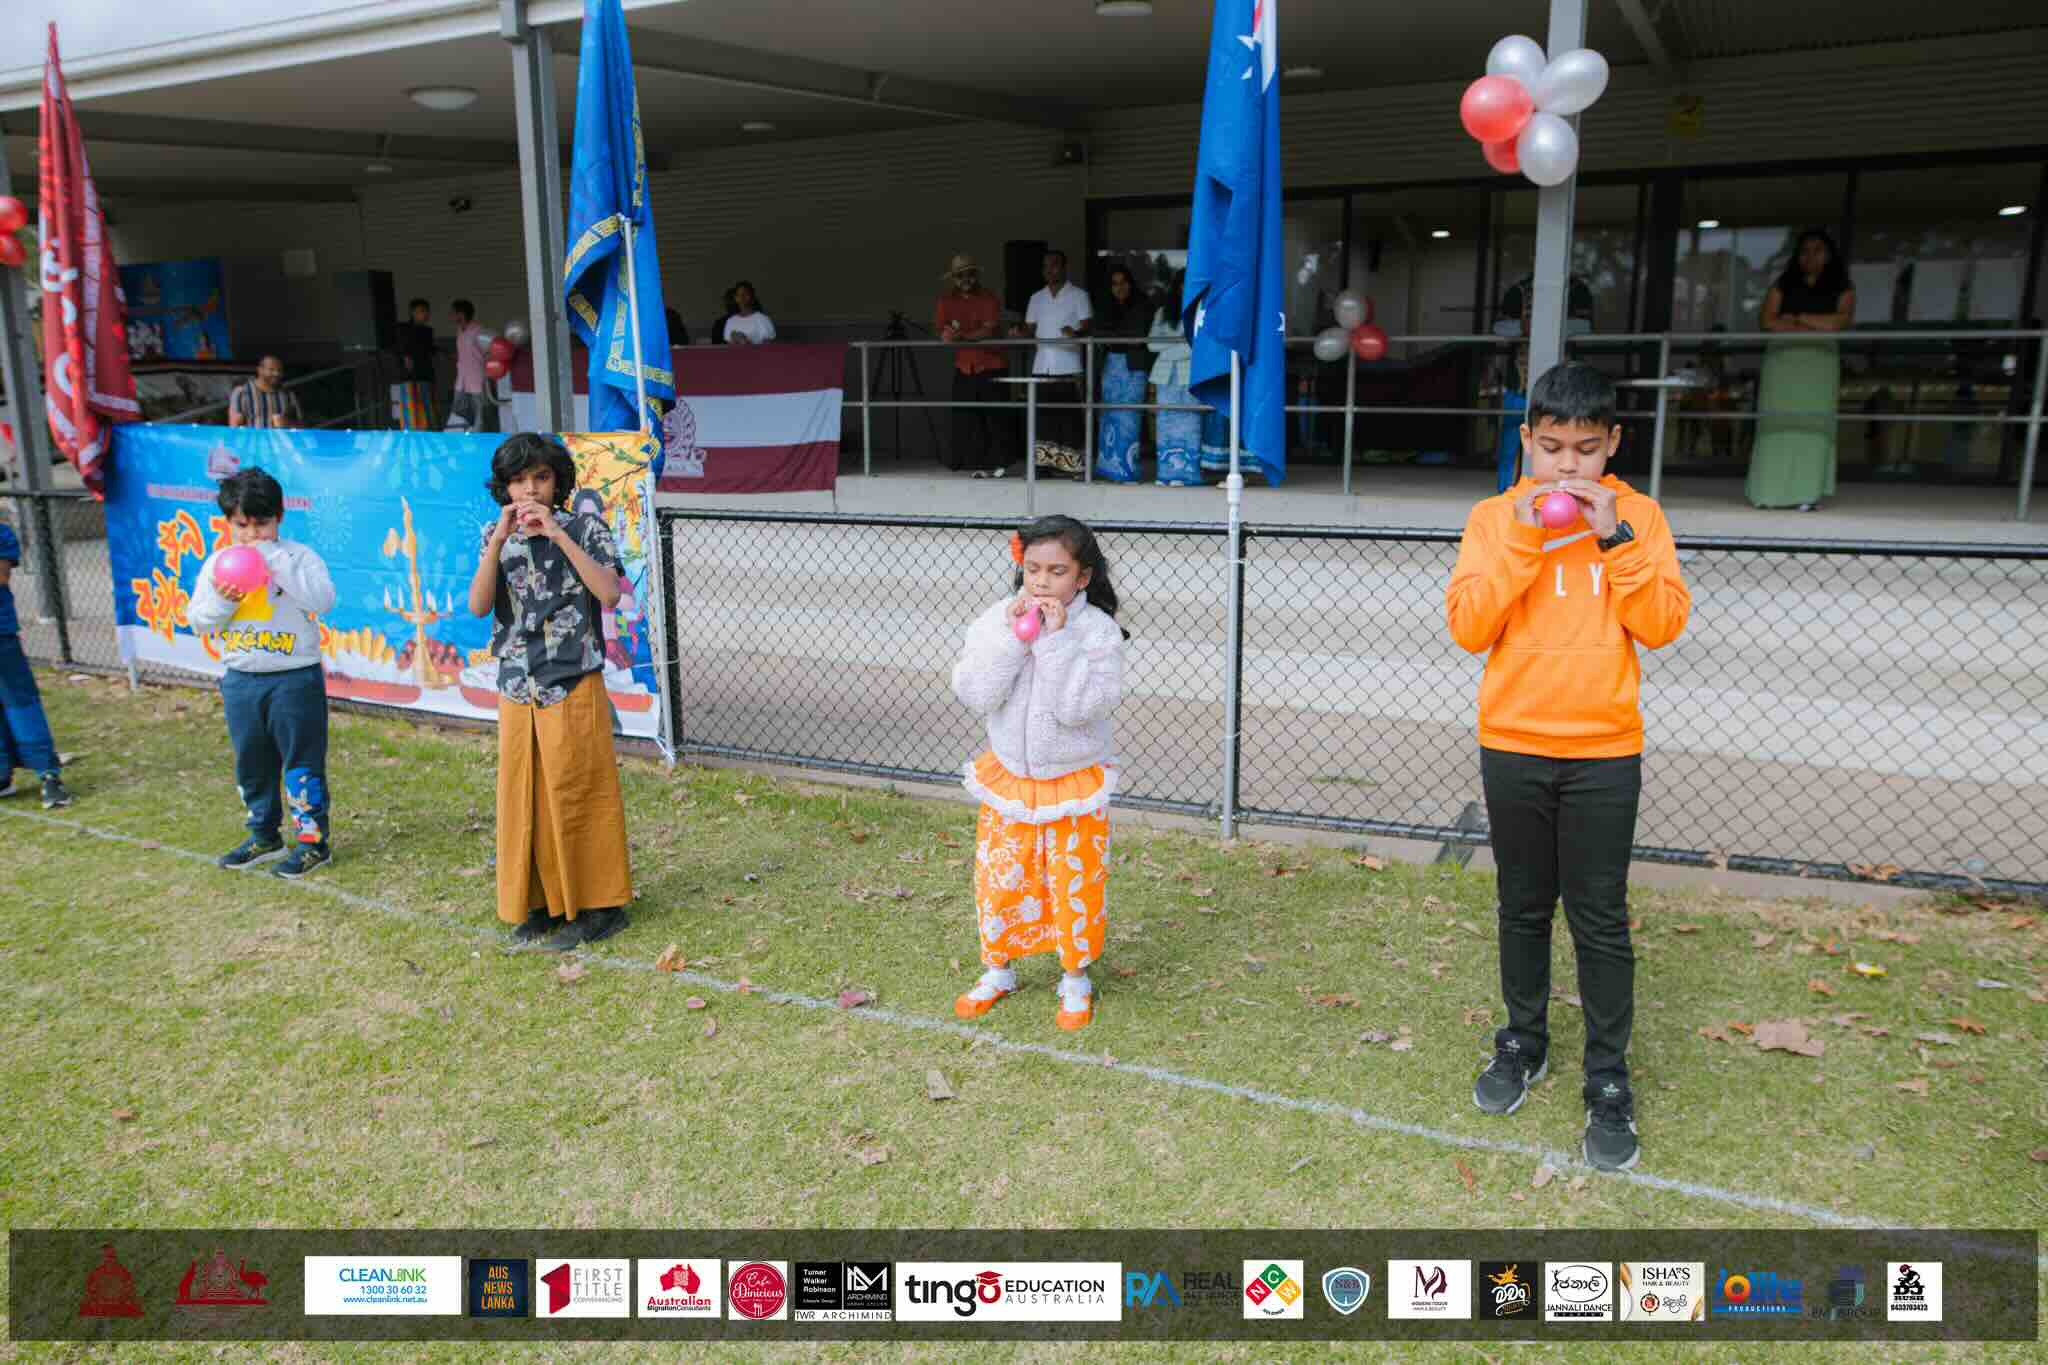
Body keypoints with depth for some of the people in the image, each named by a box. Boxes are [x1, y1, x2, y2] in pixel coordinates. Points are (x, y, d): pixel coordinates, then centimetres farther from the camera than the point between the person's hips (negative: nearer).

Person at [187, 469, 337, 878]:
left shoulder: (299, 556, -8)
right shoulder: (218, 562, 6)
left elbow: (323, 601, -24)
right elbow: (196, 619, 6)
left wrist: (277, 562, -25)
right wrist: (221, 602, -15)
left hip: (295, 677, -5)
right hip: (240, 679, 6)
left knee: (302, 761, 1)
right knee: (251, 763, 16)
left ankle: (312, 839, 10)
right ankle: (264, 835, 30)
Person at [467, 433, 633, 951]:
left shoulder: (584, 528, -4)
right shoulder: (498, 538, 7)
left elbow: (609, 593, -19)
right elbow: (479, 606, -6)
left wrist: (558, 534, -20)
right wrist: (499, 539, -16)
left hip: (574, 687, -4)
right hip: (517, 689, 4)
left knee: (578, 794, 1)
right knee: (524, 798, 9)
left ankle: (597, 904, 12)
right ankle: (544, 900, 23)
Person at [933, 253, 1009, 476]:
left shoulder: (989, 299, -5)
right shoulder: (947, 301, 7)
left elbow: (989, 330, -17)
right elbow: (940, 330, 5)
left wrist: (960, 336, -27)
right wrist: (947, 334, -19)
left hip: (991, 366, -3)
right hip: (964, 367, 3)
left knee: (993, 416, -2)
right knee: (967, 418, -1)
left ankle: (996, 462, 5)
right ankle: (978, 464, 3)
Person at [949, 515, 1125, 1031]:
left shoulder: (1097, 630, -14)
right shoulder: (995, 620, -6)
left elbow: (1080, 707, -25)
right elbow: (975, 695, -17)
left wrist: (1056, 640, -29)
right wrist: (1011, 638, -24)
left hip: (1074, 782, -2)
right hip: (1008, 778, 3)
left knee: (1075, 885, 7)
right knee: (998, 879, 11)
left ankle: (1076, 979, 29)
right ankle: (997, 970, 34)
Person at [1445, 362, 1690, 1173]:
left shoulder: (1636, 515, 1)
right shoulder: (1494, 517, 0)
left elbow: (1664, 624, -7)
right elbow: (1467, 627, -10)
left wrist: (1614, 537, -16)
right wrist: (1521, 538, -17)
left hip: (1604, 753, -1)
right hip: (1512, 747, 1)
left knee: (1600, 921, 4)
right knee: (1524, 906, 14)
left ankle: (1608, 1081, 15)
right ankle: (1524, 1042, 31)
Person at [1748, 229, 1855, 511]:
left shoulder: (1841, 288, 12)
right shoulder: (1783, 284, 14)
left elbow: (1840, 321, -4)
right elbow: (1769, 321, 0)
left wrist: (1797, 317, -2)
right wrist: (1815, 328, -6)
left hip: (1819, 361, -1)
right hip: (1782, 358, 1)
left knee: (1812, 423, -11)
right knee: (1778, 422, -8)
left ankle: (1807, 494, -17)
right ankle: (1769, 492, -10)